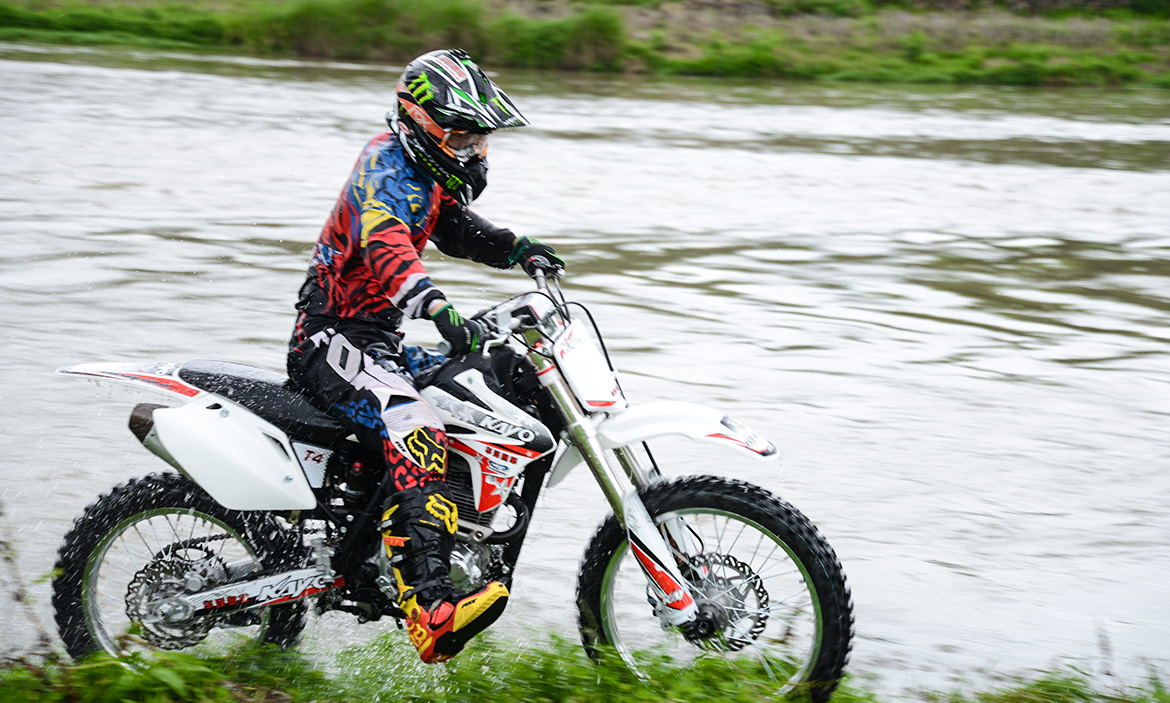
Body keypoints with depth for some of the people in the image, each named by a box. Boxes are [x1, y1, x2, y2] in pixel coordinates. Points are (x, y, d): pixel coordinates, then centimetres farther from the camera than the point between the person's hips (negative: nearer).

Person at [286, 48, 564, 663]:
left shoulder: (428, 173, 12)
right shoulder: (386, 171, -18)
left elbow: (458, 230, 27)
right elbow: (386, 248, -37)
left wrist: (518, 249, 6)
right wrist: (441, 311, -54)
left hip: (375, 341, 11)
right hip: (334, 341, -10)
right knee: (416, 438, -33)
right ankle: (428, 606, -48)